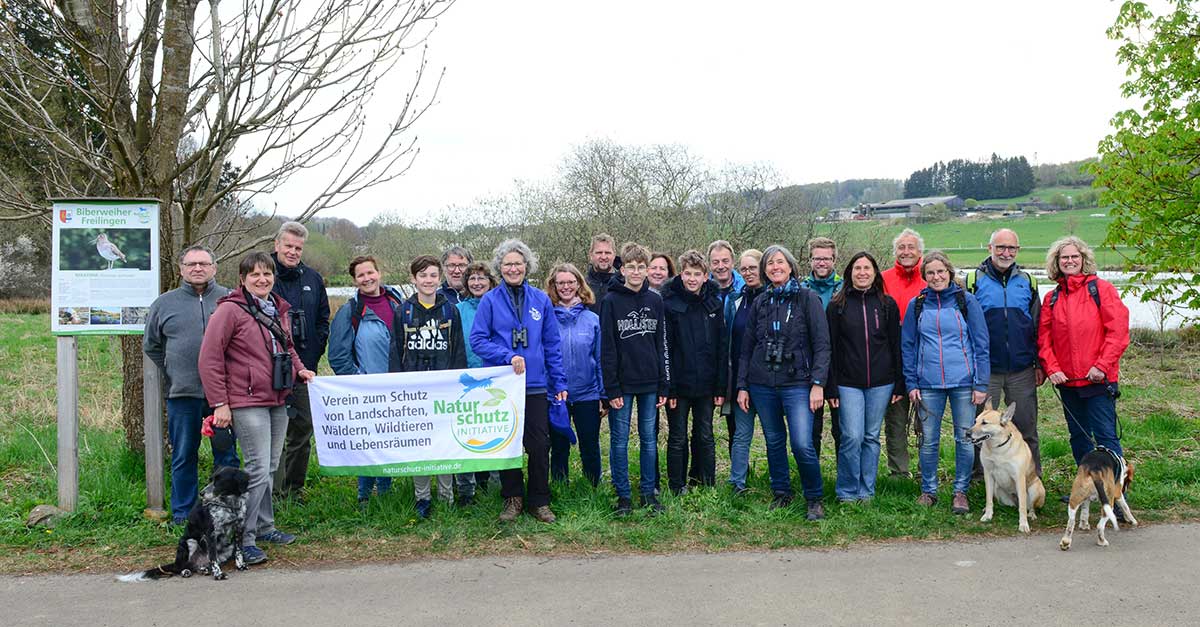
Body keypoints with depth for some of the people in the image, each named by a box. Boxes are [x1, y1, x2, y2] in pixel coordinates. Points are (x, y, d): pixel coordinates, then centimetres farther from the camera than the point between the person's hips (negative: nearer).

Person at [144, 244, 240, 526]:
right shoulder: (164, 303, 7)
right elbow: (151, 345, 18)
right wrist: (172, 374, 11)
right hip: (182, 394, 1)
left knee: (227, 456, 7)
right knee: (183, 457, 9)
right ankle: (183, 513, 21)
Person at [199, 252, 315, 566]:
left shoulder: (280, 310, 13)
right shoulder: (230, 310, -10)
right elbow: (209, 359, -11)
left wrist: (300, 369, 9)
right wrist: (219, 403, -13)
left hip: (277, 401, 8)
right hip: (247, 403, -8)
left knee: (270, 468, 16)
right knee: (259, 470, -10)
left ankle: (264, 527, 28)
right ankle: (244, 539, 0)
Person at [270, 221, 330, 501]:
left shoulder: (313, 279, 11)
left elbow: (323, 318, 16)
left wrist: (315, 350, 4)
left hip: (305, 367, 4)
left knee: (303, 428, 9)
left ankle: (294, 489, 21)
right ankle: (275, 490, 3)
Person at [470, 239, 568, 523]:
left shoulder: (541, 300, 4)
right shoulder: (490, 300, -1)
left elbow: (552, 344, 7)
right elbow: (477, 340, -5)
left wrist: (559, 382, 4)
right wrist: (508, 356, -17)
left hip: (535, 384, 1)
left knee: (539, 445, 2)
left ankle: (539, 501, 16)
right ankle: (512, 498, 23)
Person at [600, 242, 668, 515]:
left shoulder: (655, 301, 7)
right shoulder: (611, 301, -4)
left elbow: (661, 345, 9)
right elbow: (606, 348, -7)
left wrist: (663, 385, 5)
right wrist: (612, 388, -12)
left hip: (650, 383, 3)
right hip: (622, 384, -3)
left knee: (649, 439, 9)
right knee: (619, 440, 4)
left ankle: (649, 492, 19)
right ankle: (623, 495, 14)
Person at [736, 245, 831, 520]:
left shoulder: (808, 299, 0)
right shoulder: (759, 303, 11)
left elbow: (821, 344, -4)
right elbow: (747, 347, 14)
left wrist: (818, 383, -11)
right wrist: (742, 385, 9)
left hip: (797, 383, -4)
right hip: (762, 384, 4)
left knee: (803, 444, -12)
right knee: (774, 442, 11)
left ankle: (815, 499, 6)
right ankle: (781, 493, 26)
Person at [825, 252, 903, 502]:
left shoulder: (887, 304, 7)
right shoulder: (837, 305, 2)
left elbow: (896, 346, 8)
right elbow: (829, 348, 0)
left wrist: (899, 384, 3)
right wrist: (830, 388, -5)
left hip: (880, 383, 2)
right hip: (848, 383, -2)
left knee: (872, 437, 8)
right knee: (852, 437, -8)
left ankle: (866, 490, 19)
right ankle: (846, 492, 7)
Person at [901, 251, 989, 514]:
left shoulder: (966, 301, 1)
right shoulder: (916, 305, 6)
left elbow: (981, 344, 1)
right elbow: (908, 346, 10)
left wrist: (981, 383, -4)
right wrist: (911, 383, 3)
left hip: (963, 382, -1)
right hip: (928, 384, 1)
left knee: (965, 438, 3)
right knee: (929, 440, 5)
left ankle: (961, 491, 16)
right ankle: (928, 490, 19)